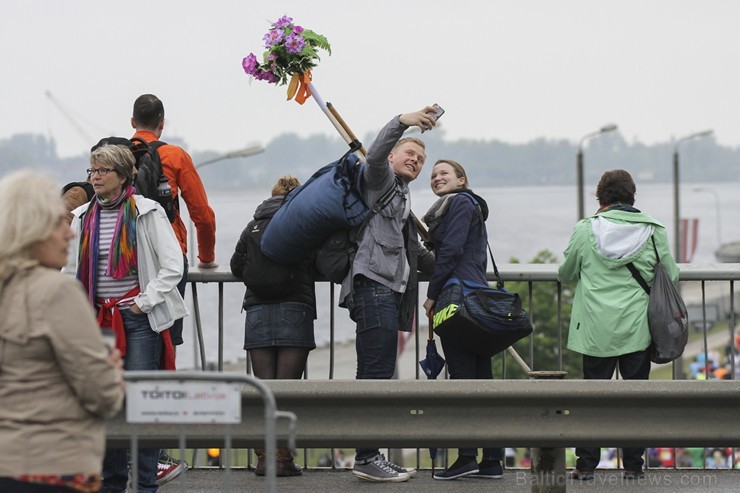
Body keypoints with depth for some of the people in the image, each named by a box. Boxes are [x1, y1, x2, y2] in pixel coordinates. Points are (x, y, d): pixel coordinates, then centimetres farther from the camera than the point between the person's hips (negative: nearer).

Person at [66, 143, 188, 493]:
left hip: (139, 319, -5)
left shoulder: (147, 212, -4)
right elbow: (71, 269, 19)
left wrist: (144, 303, -10)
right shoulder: (83, 218, 10)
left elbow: (173, 265, -8)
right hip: (99, 318, 5)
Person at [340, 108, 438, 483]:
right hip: (374, 284, -10)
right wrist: (403, 122, -33)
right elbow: (375, 155, -20)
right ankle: (367, 458, -17)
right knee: (377, 374, -14)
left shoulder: (403, 200, 31)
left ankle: (369, 456, 9)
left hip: (391, 290, 10)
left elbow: (414, 252, 41)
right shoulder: (381, 180, 4)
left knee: (374, 376, 8)